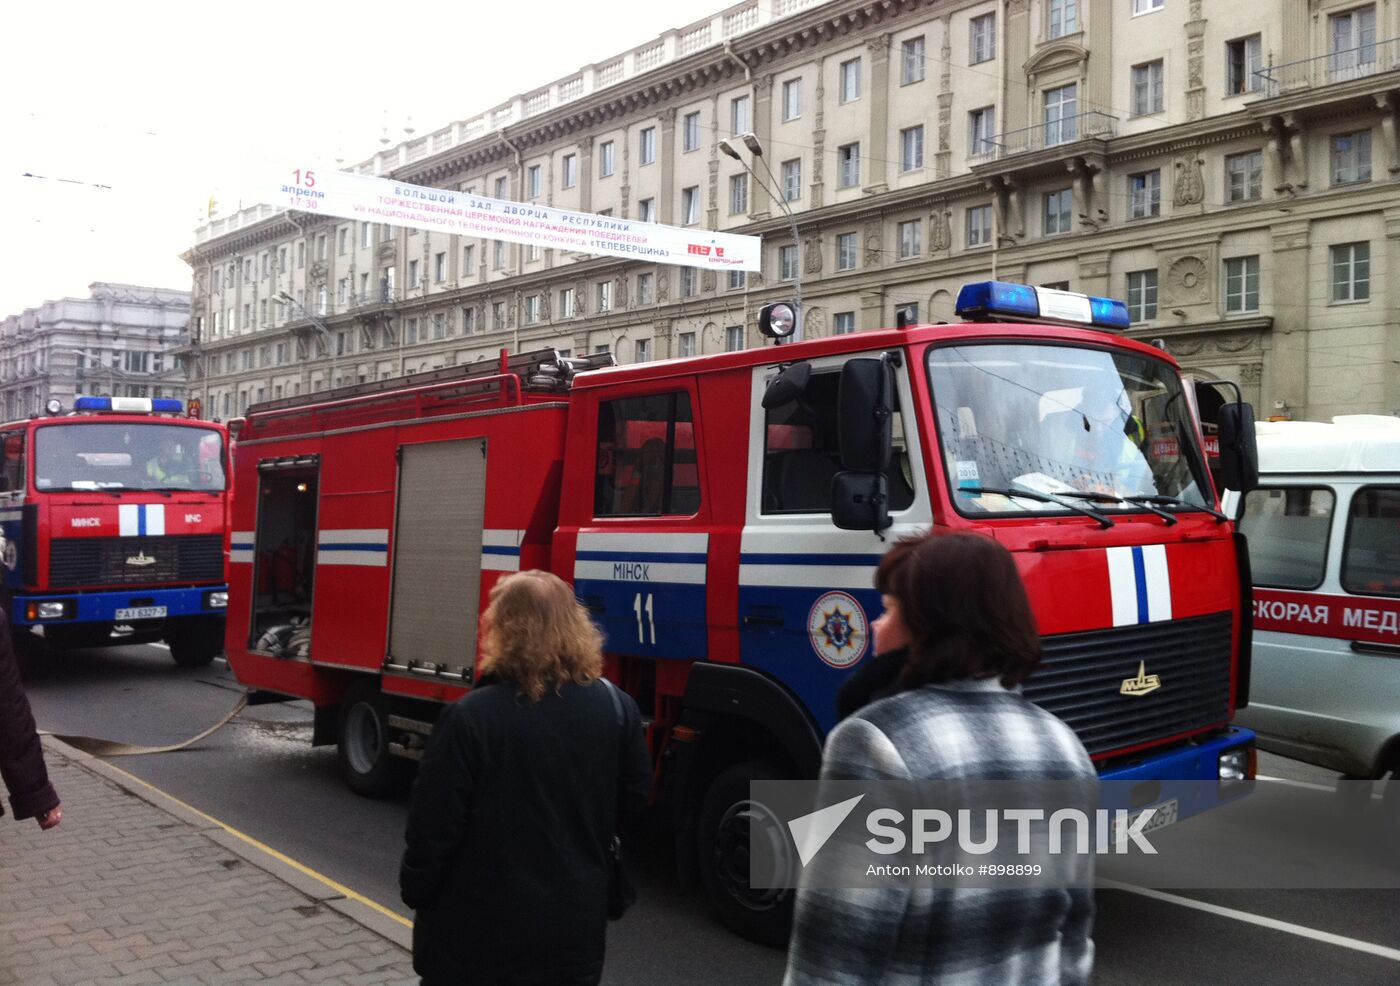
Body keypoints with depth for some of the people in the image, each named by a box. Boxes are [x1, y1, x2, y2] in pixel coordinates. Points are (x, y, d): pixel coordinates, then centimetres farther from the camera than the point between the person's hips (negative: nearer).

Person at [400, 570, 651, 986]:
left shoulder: (469, 717, -20)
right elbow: (634, 796, 6)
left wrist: (415, 891, 3)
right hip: (575, 924, 3)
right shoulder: (616, 708, -8)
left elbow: (434, 825, -14)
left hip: (482, 929, -3)